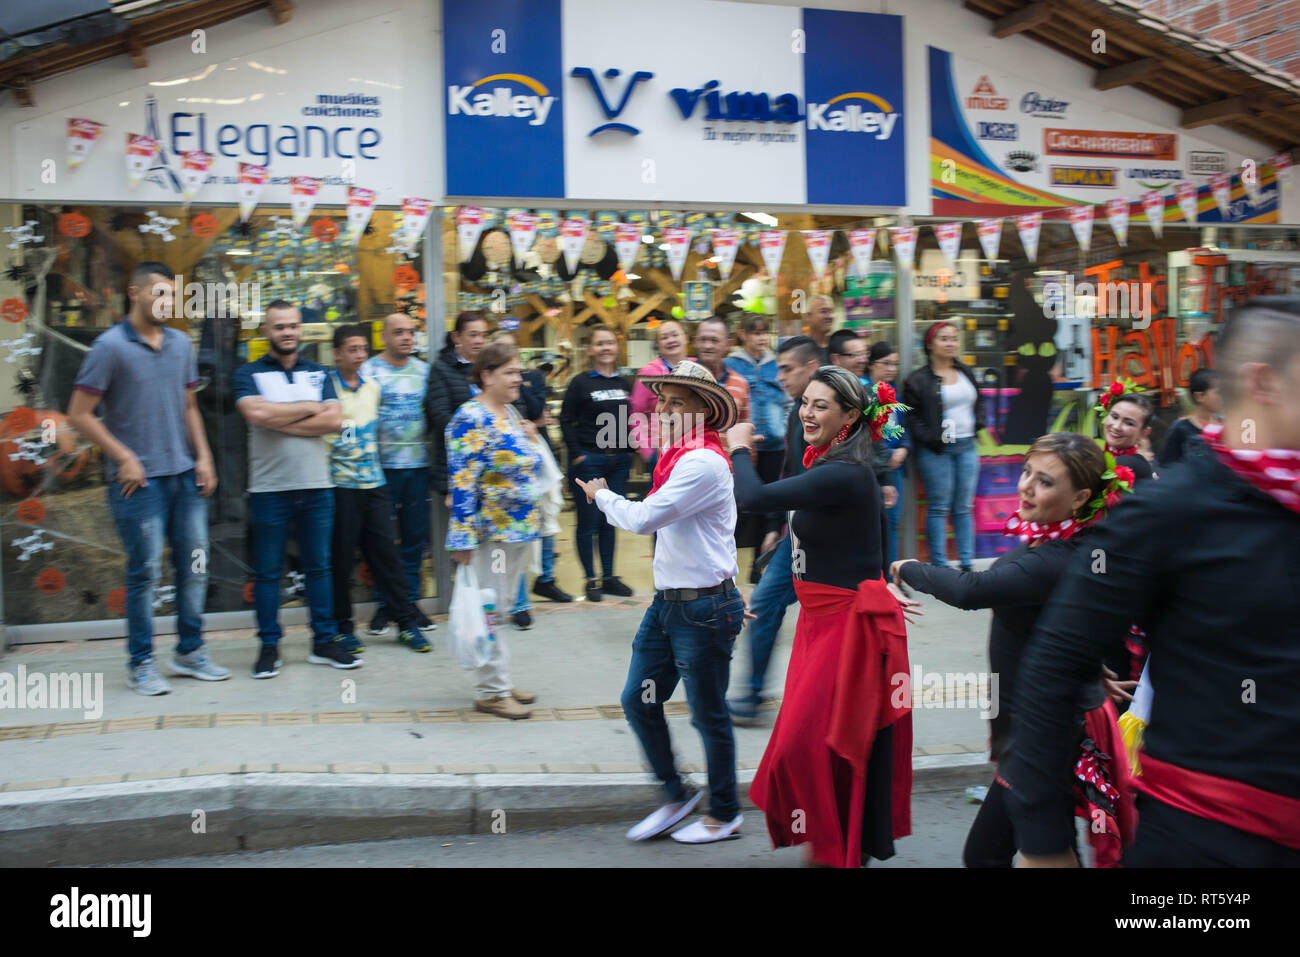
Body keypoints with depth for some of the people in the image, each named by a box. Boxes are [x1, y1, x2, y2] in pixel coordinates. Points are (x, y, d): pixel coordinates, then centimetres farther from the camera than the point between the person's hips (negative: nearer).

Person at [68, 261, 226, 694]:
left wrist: (203, 456, 6)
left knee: (194, 567, 9)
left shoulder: (181, 343, 10)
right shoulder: (110, 346, -6)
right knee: (145, 571, 0)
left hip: (185, 475, 6)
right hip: (139, 479, -5)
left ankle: (190, 651, 23)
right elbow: (79, 415, -7)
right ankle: (141, 664, 12)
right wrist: (124, 457, -12)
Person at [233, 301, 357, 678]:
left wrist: (280, 420, -11)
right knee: (267, 572, 4)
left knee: (319, 566, 10)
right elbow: (256, 414, -17)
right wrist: (309, 409, -7)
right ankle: (269, 646, 14)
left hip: (317, 487, 3)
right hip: (269, 488, -3)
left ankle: (325, 641, 18)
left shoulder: (318, 373, 12)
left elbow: (334, 420, -4)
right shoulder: (249, 374, 3)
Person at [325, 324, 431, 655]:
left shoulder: (373, 387, 11)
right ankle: (342, 626, 15)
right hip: (340, 482, -4)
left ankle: (407, 621, 11)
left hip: (373, 480, 5)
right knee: (340, 556, 3)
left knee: (385, 550, 6)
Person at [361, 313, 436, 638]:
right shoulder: (368, 370, 0)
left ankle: (410, 600, 17)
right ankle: (384, 604, 12)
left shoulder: (423, 370, 12)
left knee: (416, 535, 7)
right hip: (383, 465, -3)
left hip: (418, 464, 4)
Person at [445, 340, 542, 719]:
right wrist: (463, 539, -21)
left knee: (501, 609, 16)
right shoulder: (471, 420, -16)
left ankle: (499, 682, 26)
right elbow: (462, 482, -20)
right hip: (491, 534, -9)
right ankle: (490, 691, 10)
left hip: (519, 531, 9)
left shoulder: (510, 413, 11)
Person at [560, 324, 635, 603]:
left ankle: (609, 577, 18)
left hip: (619, 461, 5)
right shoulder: (580, 382, -5)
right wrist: (577, 454, -11)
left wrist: (631, 449, 6)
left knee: (610, 521, 10)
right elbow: (566, 420, -5)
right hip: (588, 461, -5)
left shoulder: (623, 384, 10)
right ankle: (592, 580, 9)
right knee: (588, 522, 0)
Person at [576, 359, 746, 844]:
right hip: (667, 602, 9)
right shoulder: (678, 456, 11)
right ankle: (677, 795, 28)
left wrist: (603, 496, -6)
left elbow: (644, 518, -23)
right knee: (638, 700, 11)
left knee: (708, 715, 5)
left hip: (704, 608, -9)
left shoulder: (703, 462, -19)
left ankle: (725, 814, 25)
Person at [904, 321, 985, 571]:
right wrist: (931, 439, -15)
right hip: (936, 450, -5)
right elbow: (912, 418, -6)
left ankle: (966, 563, 15)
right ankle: (939, 565, 5)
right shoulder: (918, 380, -6)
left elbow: (978, 403, 23)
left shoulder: (966, 372, 13)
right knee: (938, 508, -1)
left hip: (967, 447, 5)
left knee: (964, 508, 10)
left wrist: (977, 424, 7)